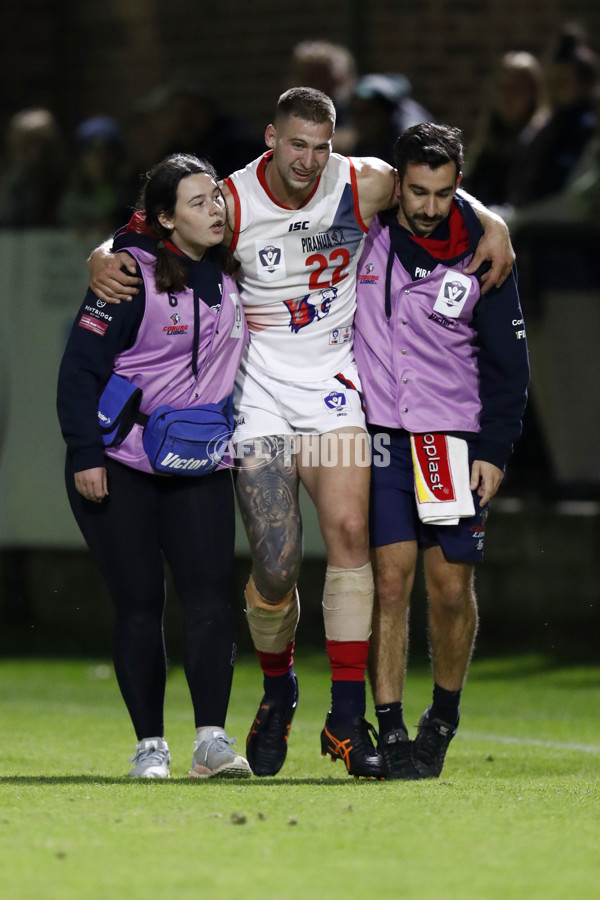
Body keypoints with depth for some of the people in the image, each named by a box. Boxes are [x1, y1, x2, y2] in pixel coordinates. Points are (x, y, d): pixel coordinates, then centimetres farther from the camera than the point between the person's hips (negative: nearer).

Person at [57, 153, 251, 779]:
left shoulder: (232, 275, 6)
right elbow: (80, 366, -11)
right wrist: (85, 455, -15)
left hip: (198, 469, 4)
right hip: (118, 467, -4)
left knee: (210, 596, -9)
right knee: (139, 605, -1)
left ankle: (211, 741, -10)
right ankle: (149, 745, 7)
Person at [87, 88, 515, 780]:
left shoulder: (363, 185, -5)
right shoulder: (231, 203, -8)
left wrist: (492, 224, -3)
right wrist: (104, 263, -20)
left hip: (331, 381, 1)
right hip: (258, 385, -1)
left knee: (349, 530, -16)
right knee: (275, 563, -7)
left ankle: (347, 717, -12)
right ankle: (277, 693, 22)